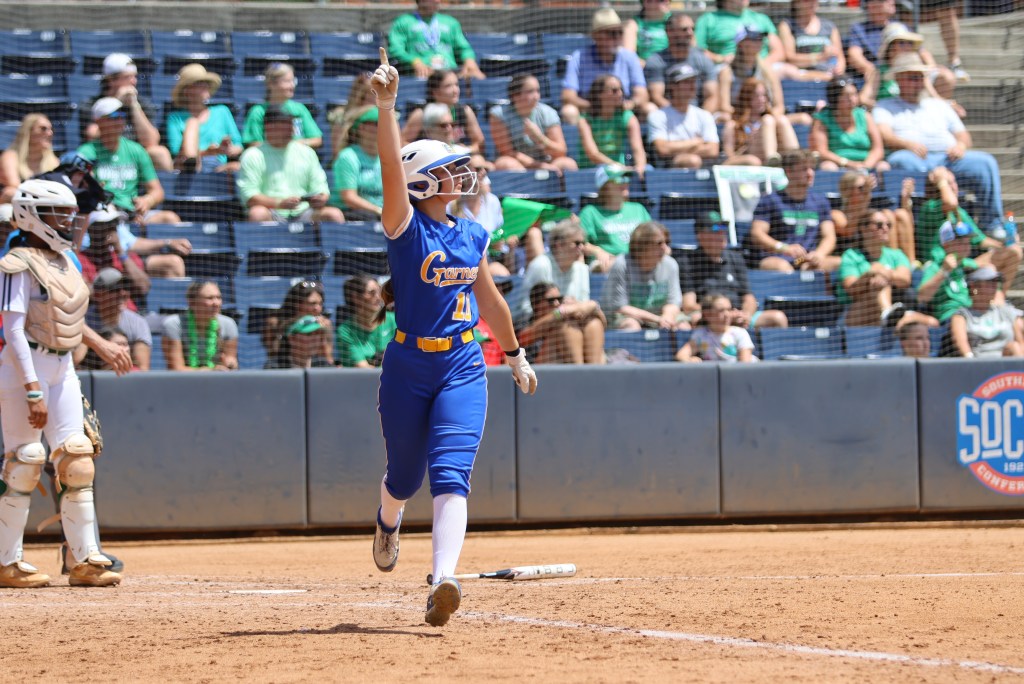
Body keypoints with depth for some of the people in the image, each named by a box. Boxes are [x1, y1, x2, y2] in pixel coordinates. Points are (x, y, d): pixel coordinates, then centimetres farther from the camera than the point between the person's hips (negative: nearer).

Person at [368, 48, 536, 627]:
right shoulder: (406, 226, -6)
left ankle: (443, 584, -26)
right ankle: (388, 523, 50)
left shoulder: (474, 236, 8)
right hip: (407, 366, -2)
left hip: (463, 368, 2)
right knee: (405, 475, 13)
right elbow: (393, 168, -23)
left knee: (450, 475, -14)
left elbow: (489, 299, 21)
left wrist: (516, 356, 29)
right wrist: (386, 108, -37)